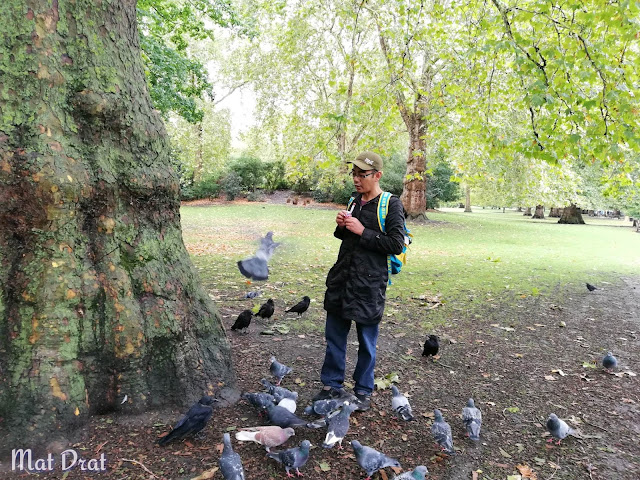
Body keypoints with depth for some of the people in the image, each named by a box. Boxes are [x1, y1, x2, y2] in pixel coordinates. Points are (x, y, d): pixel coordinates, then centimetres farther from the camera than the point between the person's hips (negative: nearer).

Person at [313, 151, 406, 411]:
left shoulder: (391, 204, -9)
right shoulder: (354, 202, 12)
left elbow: (396, 244, -16)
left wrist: (362, 231, -18)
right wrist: (341, 226, 0)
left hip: (369, 283, -6)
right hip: (341, 279, 7)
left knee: (367, 341, 8)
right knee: (334, 335, 13)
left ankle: (363, 391, 25)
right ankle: (332, 384, 29)